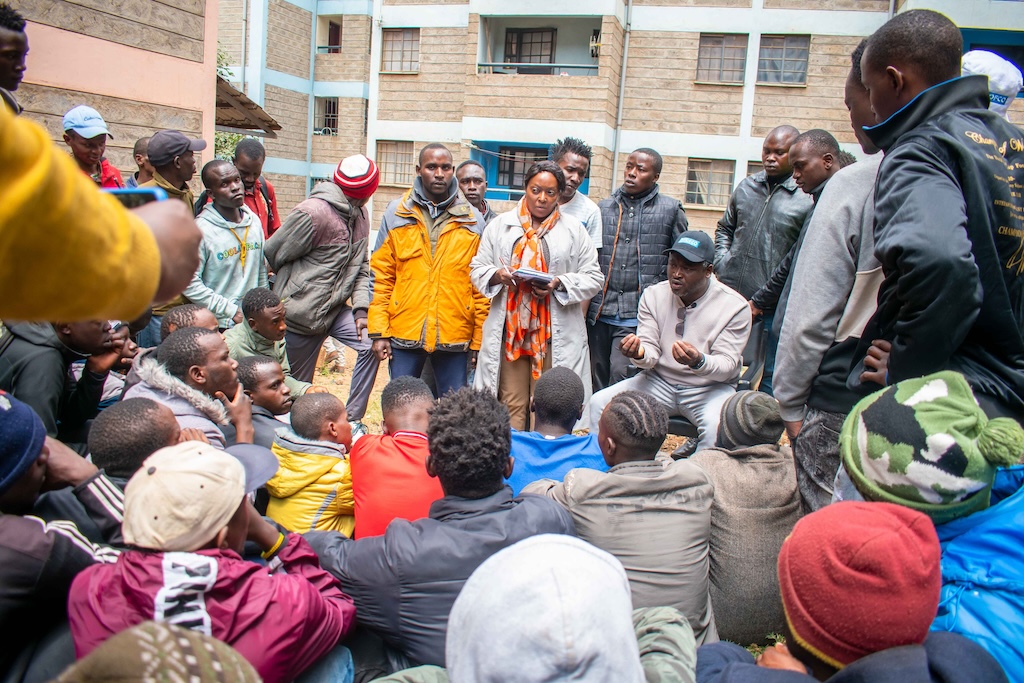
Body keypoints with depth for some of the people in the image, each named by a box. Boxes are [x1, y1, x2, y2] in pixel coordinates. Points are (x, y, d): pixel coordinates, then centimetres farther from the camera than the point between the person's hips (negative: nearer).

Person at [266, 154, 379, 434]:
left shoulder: (360, 215, 6)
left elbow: (361, 266, 10)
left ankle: (352, 419, 1)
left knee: (371, 346, -12)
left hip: (336, 308, 6)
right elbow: (273, 255, -10)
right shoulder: (313, 213, -20)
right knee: (298, 385, 4)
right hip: (303, 312, -6)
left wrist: (361, 308, -3)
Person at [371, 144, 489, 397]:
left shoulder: (472, 220, 6)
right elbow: (380, 276, 4)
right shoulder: (396, 214, 6)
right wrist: (379, 331, -3)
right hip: (404, 336, 0)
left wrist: (479, 342, -1)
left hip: (455, 337, 0)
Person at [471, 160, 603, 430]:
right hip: (509, 328, 1)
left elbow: (593, 277, 4)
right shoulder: (501, 225, 10)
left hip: (555, 334, -1)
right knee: (511, 403, 6)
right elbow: (478, 269, 10)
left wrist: (560, 283, -14)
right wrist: (497, 275, -12)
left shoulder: (574, 230, 6)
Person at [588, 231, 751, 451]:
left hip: (710, 387, -3)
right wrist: (640, 353, -29)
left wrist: (699, 362, -35)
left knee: (717, 425, -35)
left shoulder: (735, 306, -10)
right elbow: (651, 353, -4)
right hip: (660, 381, 3)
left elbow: (727, 365, -13)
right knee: (600, 403, -16)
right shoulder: (653, 295, -1)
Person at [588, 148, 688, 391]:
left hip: (638, 314, -3)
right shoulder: (605, 207, 11)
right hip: (600, 310, 3)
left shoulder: (671, 210, 3)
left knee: (621, 373, -11)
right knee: (598, 375, 10)